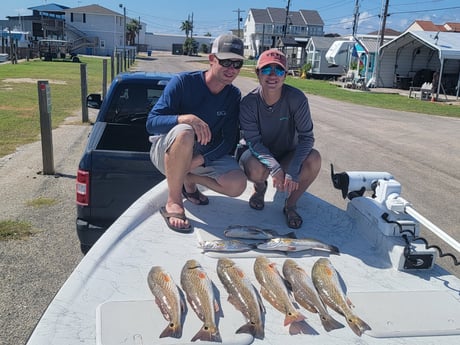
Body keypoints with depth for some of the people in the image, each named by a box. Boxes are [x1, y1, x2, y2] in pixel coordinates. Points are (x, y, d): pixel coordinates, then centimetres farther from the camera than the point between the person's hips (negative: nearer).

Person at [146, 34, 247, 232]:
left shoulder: (234, 96, -2)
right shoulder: (183, 82, -16)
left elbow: (229, 141, -6)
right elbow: (151, 123, -21)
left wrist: (201, 159, -24)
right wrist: (186, 118, -40)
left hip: (206, 155, 4)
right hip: (166, 151, -4)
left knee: (237, 185, -21)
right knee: (185, 132, -40)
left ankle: (188, 179, 8)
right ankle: (173, 202, -25)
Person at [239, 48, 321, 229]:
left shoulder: (296, 98, -20)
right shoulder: (248, 103, -20)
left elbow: (306, 136, -20)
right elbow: (253, 141, -22)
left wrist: (293, 171, -32)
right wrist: (274, 168, -38)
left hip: (288, 156, 1)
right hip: (260, 154, -1)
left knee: (314, 159, -30)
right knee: (255, 169, -36)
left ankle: (290, 204, -4)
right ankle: (260, 187, 7)